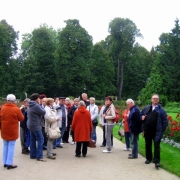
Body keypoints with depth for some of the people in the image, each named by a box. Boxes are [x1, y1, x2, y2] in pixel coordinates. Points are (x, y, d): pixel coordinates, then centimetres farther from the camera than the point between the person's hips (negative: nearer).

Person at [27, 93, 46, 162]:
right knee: (40, 140, -6)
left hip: (31, 125, 10)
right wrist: (41, 107, 1)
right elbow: (43, 112, -15)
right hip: (36, 125, -10)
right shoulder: (36, 106, -20)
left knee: (33, 140, 14)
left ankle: (33, 155, 20)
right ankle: (39, 156, -5)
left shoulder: (30, 106, 11)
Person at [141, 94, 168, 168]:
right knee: (148, 145, 14)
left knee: (156, 146, -7)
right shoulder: (146, 108, 11)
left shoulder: (161, 110, -1)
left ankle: (157, 161, -3)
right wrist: (142, 117, 0)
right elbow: (141, 114, 24)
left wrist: (162, 130, -7)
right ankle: (148, 158, 28)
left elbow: (165, 121, -2)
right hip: (147, 131, 4)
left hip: (157, 132, -4)